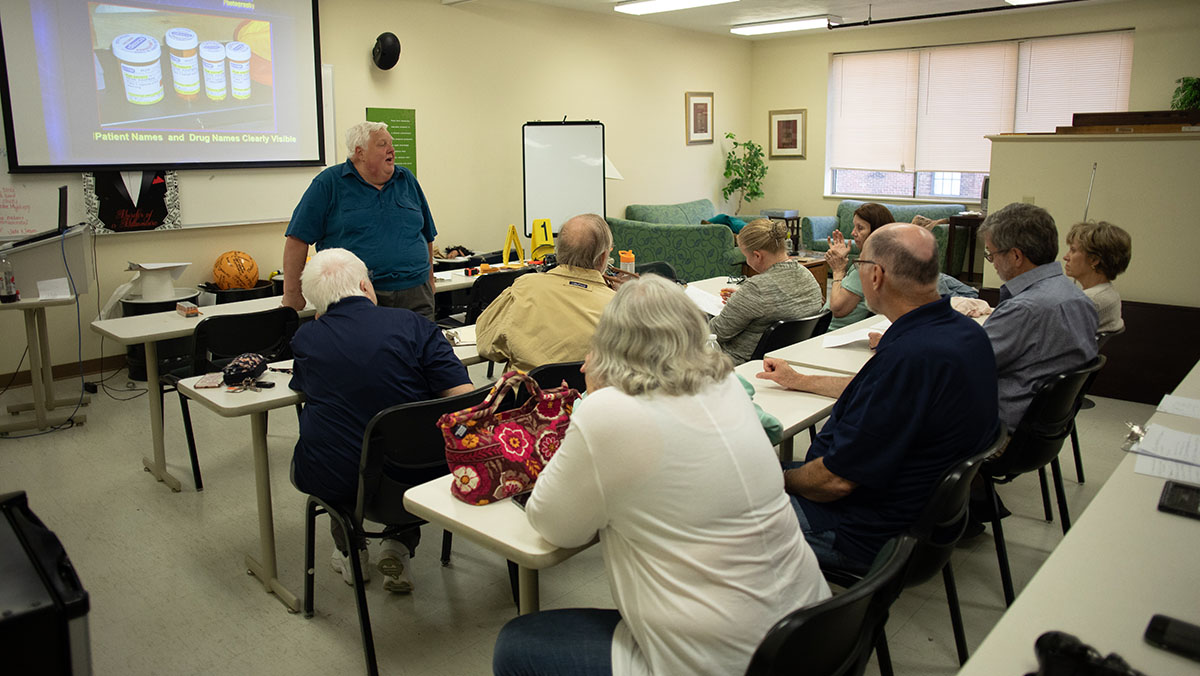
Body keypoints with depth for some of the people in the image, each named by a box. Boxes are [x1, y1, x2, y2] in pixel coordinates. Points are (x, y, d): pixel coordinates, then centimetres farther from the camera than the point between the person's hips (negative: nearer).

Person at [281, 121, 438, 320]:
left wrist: (429, 278, 20)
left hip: (414, 296, 4)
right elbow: (297, 239, -2)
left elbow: (427, 235, 22)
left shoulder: (407, 180, 14)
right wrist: (292, 295, -5)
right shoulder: (329, 183, 0)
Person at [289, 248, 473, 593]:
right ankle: (400, 548, 18)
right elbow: (464, 398, -13)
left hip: (334, 482, 1)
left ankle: (350, 552, 35)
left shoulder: (305, 339, -3)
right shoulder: (413, 325, -7)